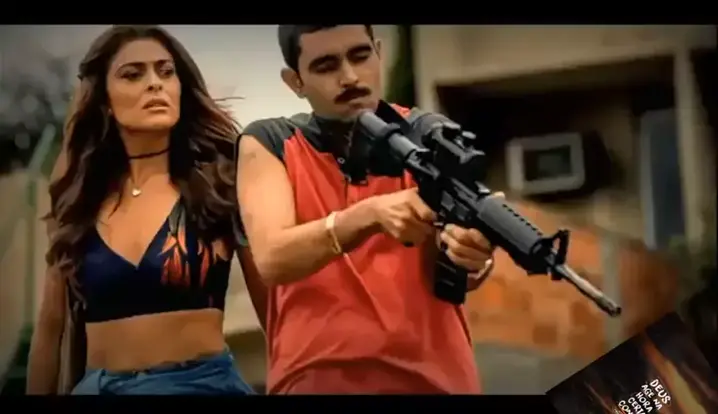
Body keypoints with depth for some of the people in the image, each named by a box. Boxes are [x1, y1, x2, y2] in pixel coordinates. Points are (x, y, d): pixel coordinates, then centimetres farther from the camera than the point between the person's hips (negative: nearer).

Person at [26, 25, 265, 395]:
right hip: (97, 386, 2)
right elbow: (51, 326, 10)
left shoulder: (219, 182, -3)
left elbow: (271, 303, -3)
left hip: (203, 382, -2)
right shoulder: (81, 198, 4)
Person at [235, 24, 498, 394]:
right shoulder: (268, 143, -1)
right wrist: (369, 215, -31)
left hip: (433, 375, 1)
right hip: (315, 379, -1)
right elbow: (272, 259, -16)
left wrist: (471, 255, -33)